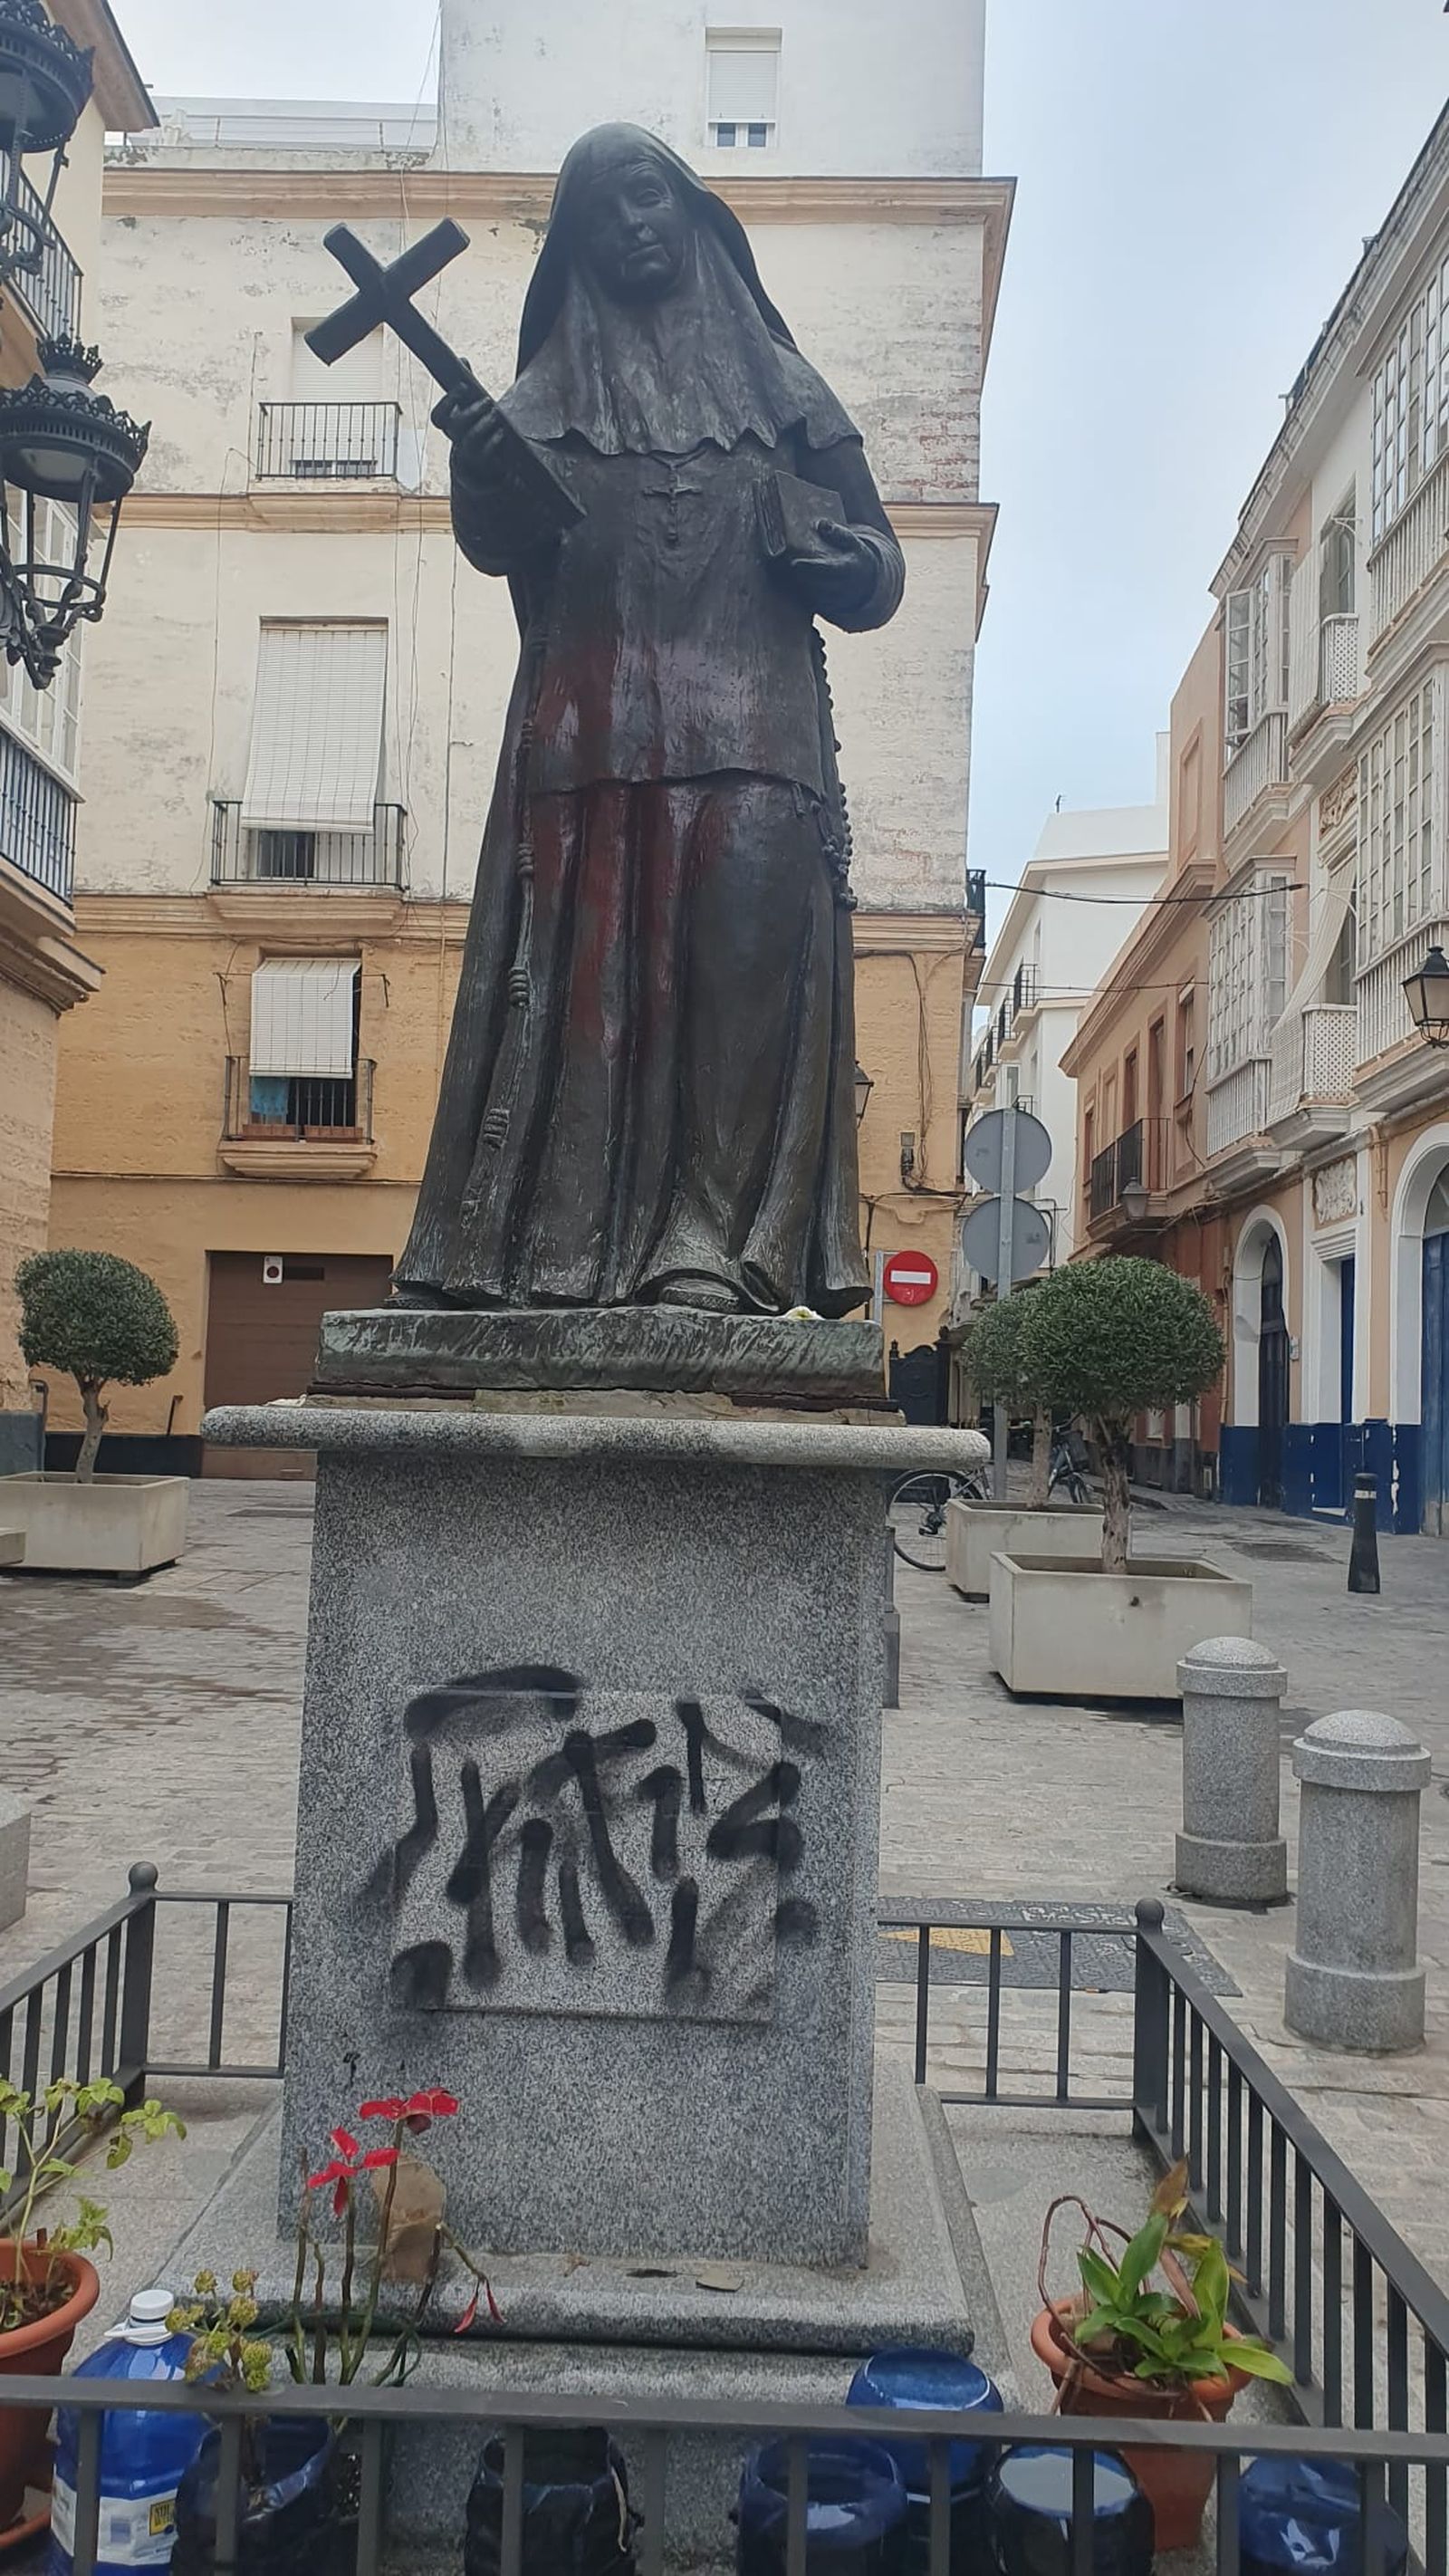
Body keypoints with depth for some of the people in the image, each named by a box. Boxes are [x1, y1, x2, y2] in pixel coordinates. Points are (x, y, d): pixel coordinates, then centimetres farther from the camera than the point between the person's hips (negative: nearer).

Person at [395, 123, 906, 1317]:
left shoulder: (776, 381, 22)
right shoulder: (556, 387, 21)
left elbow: (876, 571, 19)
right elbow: (505, 545, 5)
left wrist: (829, 552, -4)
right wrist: (482, 472, -16)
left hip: (751, 723, 0)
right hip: (592, 718, 0)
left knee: (740, 968, -14)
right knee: (583, 971, -9)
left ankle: (716, 1248, -16)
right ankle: (561, 1249, -10)